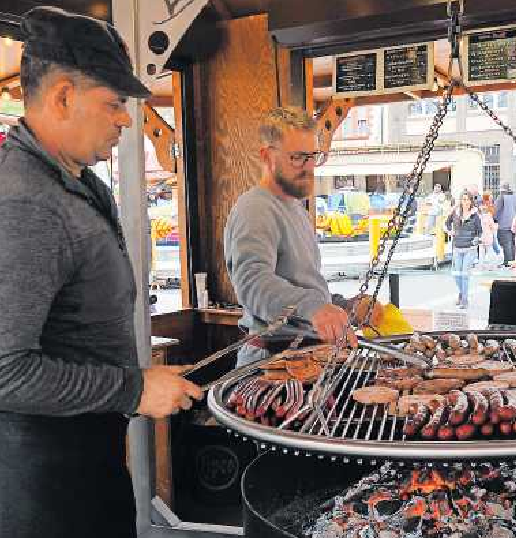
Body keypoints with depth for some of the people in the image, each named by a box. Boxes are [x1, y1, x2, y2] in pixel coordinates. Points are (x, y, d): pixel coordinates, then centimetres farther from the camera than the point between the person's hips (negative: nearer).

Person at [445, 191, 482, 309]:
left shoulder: (474, 215, -4)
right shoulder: (456, 212, 3)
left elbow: (479, 231, 7)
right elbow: (448, 222, 22)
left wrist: (476, 239, -7)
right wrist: (450, 230, 8)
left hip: (470, 248, -3)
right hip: (457, 248, 3)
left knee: (465, 273, -7)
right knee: (456, 273, 7)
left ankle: (464, 300, 1)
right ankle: (461, 292, 34)